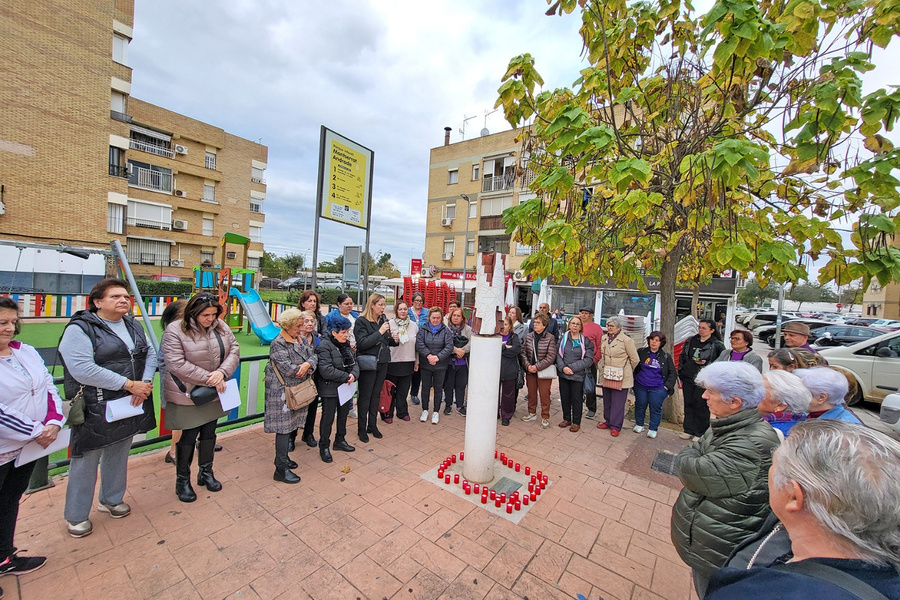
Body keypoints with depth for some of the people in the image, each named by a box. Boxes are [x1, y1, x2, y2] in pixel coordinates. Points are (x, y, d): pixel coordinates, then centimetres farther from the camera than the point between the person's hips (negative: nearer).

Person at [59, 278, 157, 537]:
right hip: (95, 409, -6)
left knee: (118, 455, 20)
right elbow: (82, 369, -23)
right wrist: (129, 384, -23)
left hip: (129, 406, 6)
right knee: (86, 461, 9)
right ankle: (76, 516, 30)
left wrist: (146, 383, -9)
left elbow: (150, 354, 8)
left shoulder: (133, 326, 8)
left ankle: (112, 500, 40)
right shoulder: (80, 329, -14)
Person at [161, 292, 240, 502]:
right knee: (188, 437, 8)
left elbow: (234, 351, -3)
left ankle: (206, 473, 38)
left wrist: (222, 372, -21)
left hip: (214, 394, 5)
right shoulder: (175, 330, -17)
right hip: (187, 396, -5)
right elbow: (177, 364, -22)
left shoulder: (221, 327, -2)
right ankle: (182, 480, 30)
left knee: (209, 433, 18)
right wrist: (209, 378, -23)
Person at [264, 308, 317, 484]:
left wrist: (308, 364, -19)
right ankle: (281, 470, 10)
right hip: (283, 391, -7)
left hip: (298, 390, 7)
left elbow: (313, 356, 2)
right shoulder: (278, 343, -16)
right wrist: (305, 367, -9)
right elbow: (288, 369, -24)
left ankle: (283, 458, 34)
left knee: (289, 426, 17)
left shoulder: (302, 338, 6)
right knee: (284, 427, 0)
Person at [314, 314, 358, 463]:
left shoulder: (345, 344, 6)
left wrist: (353, 374, -15)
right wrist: (346, 377, -22)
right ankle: (324, 446, 23)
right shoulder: (324, 346, -18)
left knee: (343, 414, 19)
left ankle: (340, 440, 37)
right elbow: (326, 370, -26)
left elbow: (354, 362, 6)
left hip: (345, 388, 7)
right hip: (330, 389, -7)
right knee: (328, 418, 5)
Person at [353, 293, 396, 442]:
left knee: (376, 395, 15)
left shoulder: (383, 319, 6)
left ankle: (372, 425, 29)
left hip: (382, 363, 6)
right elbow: (362, 343, -21)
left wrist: (393, 340, -4)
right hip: (368, 362, -6)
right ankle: (362, 428, 20)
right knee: (365, 396, 6)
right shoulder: (361, 321, -12)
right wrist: (380, 332, -24)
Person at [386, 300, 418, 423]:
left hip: (408, 362, 3)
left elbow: (417, 344, 11)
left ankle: (402, 412, 29)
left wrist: (416, 361, 12)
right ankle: (388, 414, 23)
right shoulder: (390, 323, -7)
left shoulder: (414, 325, 6)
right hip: (392, 361, -3)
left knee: (404, 390, 13)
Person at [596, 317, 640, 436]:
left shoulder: (626, 340, -11)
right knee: (607, 401, 15)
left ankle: (616, 426, 14)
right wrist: (601, 368, 14)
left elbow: (635, 359, -4)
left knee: (618, 403, 3)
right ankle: (608, 421, 30)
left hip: (620, 377, -6)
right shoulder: (605, 339, 8)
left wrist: (627, 371, 7)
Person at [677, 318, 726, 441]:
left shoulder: (718, 345, -5)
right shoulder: (690, 341, 9)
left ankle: (700, 433, 16)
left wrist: (706, 364, -16)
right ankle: (689, 430, 22)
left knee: (701, 405, 1)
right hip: (688, 378, 5)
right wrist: (681, 371, 11)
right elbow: (682, 356, 17)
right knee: (688, 403, 11)